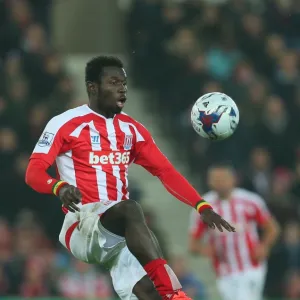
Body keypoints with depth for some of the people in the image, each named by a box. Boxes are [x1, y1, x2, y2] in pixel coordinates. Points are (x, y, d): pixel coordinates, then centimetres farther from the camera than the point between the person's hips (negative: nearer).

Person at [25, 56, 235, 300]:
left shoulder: (132, 129, 15)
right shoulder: (66, 124, -1)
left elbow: (166, 172, 12)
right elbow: (34, 172, -7)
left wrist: (202, 206, -3)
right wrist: (60, 187, -30)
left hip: (120, 232, 6)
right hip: (81, 226, -6)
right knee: (130, 209, -36)